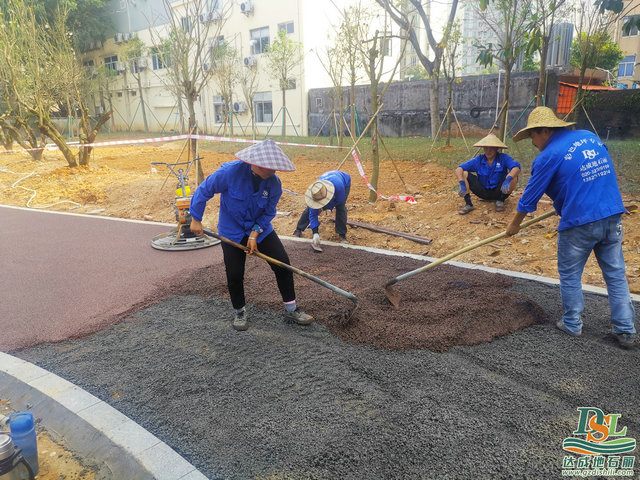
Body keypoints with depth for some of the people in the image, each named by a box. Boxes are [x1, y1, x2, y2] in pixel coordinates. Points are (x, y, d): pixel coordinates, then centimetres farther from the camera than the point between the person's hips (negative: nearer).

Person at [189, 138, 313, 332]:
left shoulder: (274, 183, -17)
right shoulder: (230, 172, -26)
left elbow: (268, 213, -6)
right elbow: (204, 191, -13)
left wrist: (255, 234, -17)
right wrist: (196, 220, -6)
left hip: (261, 229, 2)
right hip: (232, 231, -2)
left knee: (283, 264, -4)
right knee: (234, 275, -2)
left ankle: (291, 309, 12)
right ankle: (239, 312, 25)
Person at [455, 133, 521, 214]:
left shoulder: (503, 158, -13)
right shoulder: (479, 160, -9)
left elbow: (516, 167, -30)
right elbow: (459, 169, -18)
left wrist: (508, 180, -49)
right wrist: (462, 183, -36)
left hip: (498, 192, -1)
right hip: (483, 192, 1)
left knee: (514, 178, -30)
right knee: (464, 174, -18)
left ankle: (500, 201, -4)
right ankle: (468, 204, -14)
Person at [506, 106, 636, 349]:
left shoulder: (548, 156, -10)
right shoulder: (590, 137, 11)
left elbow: (529, 197, -4)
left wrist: (515, 224, 11)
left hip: (579, 223, -6)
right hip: (612, 217, 6)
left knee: (570, 276, 12)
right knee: (616, 275, 13)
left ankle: (572, 325, 25)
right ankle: (626, 331, 20)